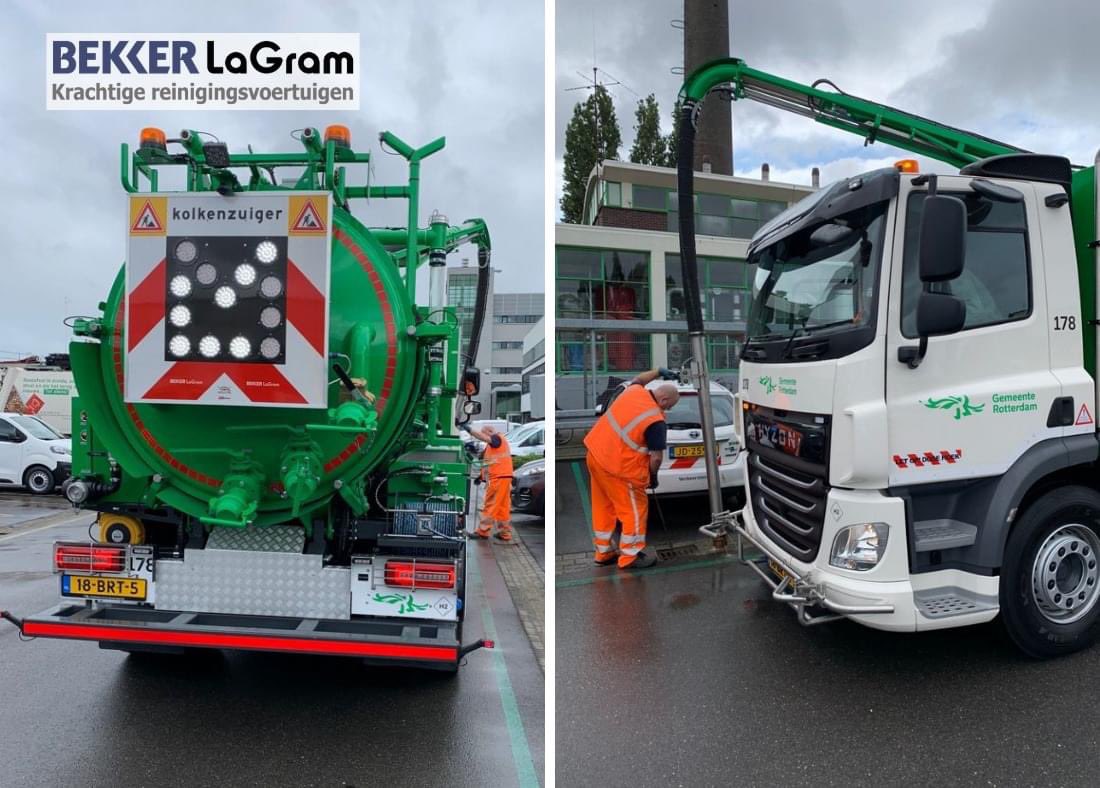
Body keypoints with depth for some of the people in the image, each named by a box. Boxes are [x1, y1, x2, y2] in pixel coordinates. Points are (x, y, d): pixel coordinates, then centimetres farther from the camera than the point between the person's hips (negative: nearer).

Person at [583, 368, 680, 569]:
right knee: (634, 510, 9)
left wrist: (659, 372, 32)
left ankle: (603, 551, 33)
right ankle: (630, 556, 20)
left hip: (595, 453, 9)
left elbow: (638, 380, 27)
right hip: (618, 467, -9)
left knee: (603, 506, 20)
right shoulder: (656, 422, -18)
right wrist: (653, 477, 5)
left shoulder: (634, 391, 1)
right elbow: (656, 456, -13)